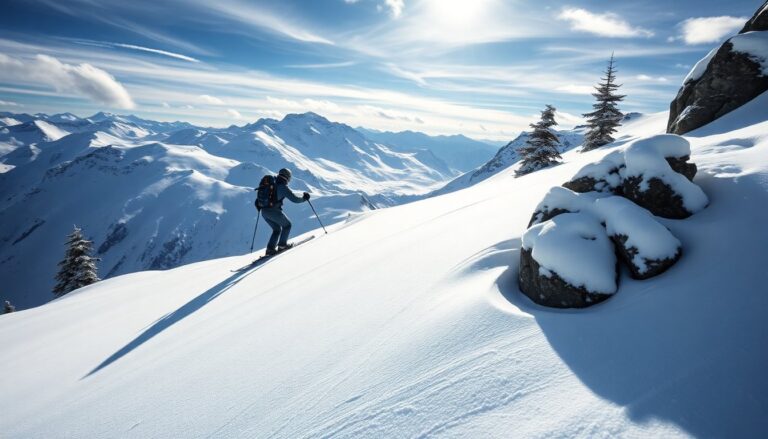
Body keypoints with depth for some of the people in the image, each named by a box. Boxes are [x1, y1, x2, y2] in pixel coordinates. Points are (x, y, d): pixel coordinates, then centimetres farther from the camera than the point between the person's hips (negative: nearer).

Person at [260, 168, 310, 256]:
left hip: (264, 211, 7)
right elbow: (295, 199, -7)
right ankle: (282, 245, 17)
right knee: (287, 225, 18)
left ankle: (270, 248, 14)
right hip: (274, 211, -7)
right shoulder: (283, 187, -8)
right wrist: (304, 198, 10)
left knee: (277, 229, 22)